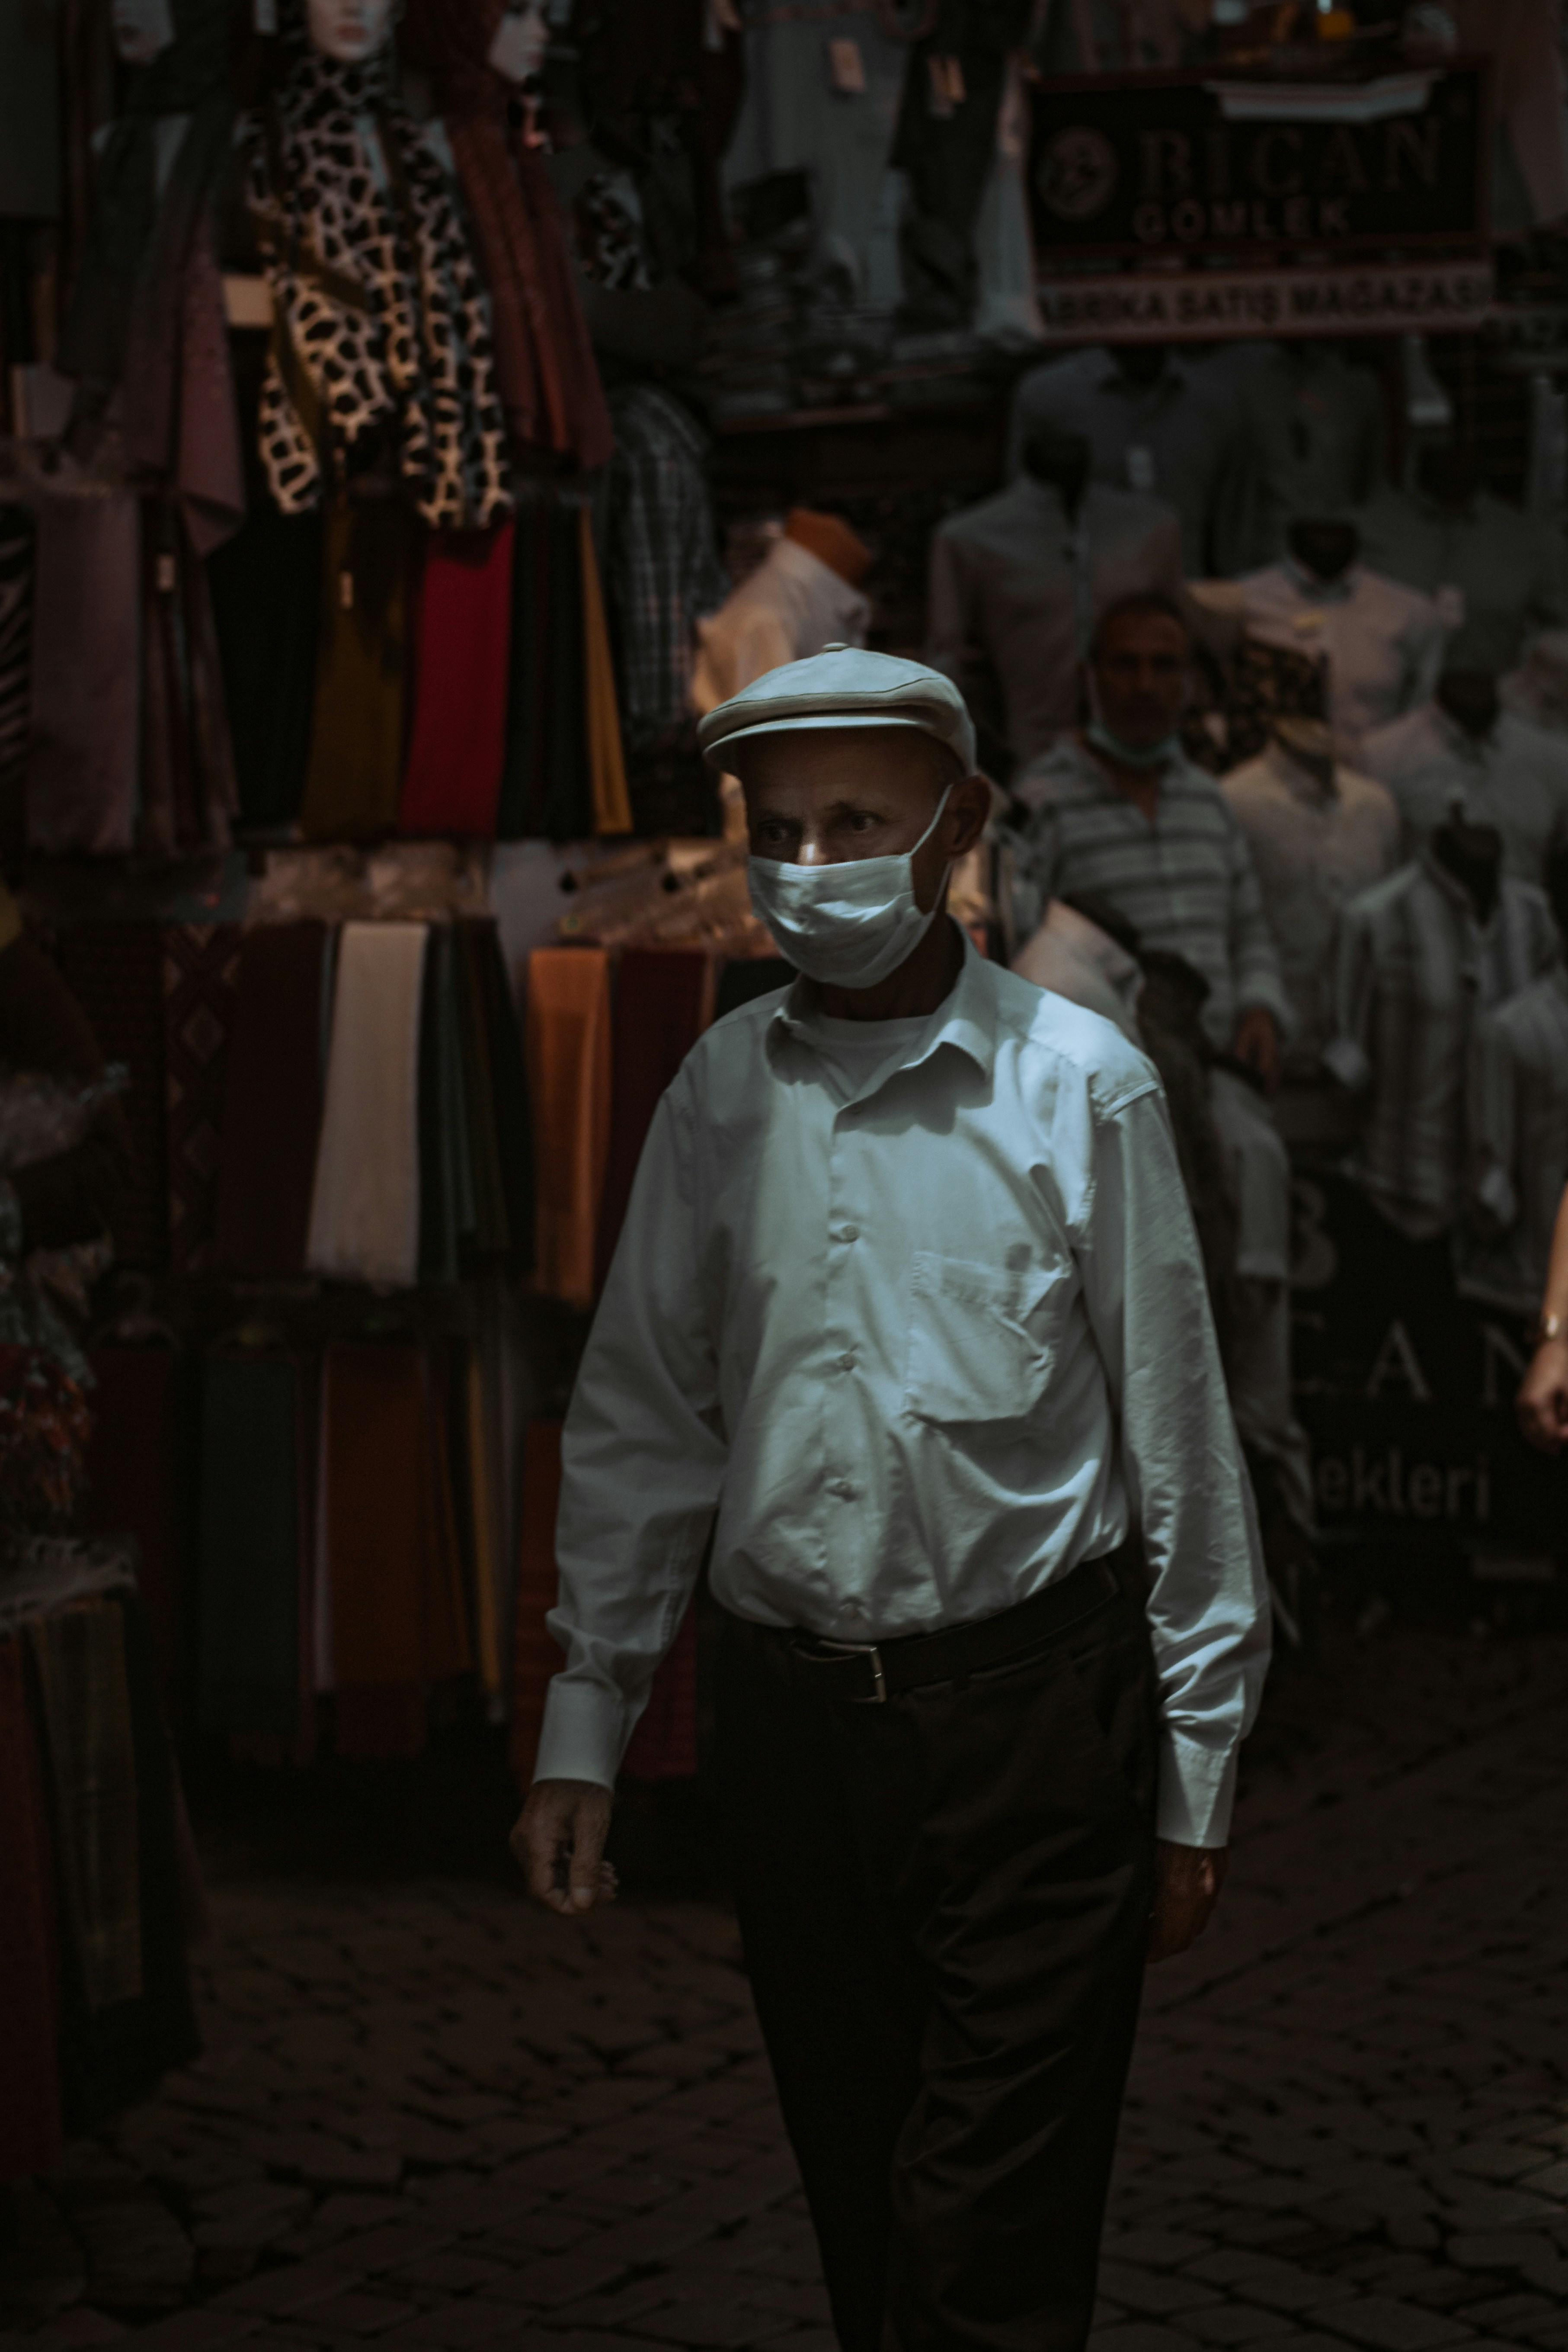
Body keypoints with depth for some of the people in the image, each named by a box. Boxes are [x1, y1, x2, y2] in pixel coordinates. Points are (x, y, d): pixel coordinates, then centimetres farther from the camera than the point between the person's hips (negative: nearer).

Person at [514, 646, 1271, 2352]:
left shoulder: (1077, 1084, -4)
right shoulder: (723, 1091, 6)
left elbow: (1178, 1441, -1)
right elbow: (639, 1422, 12)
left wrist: (1197, 1777, -1)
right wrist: (581, 1732, 9)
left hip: (1033, 1706, -3)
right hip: (792, 1704, 4)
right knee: (856, 2210, 12)